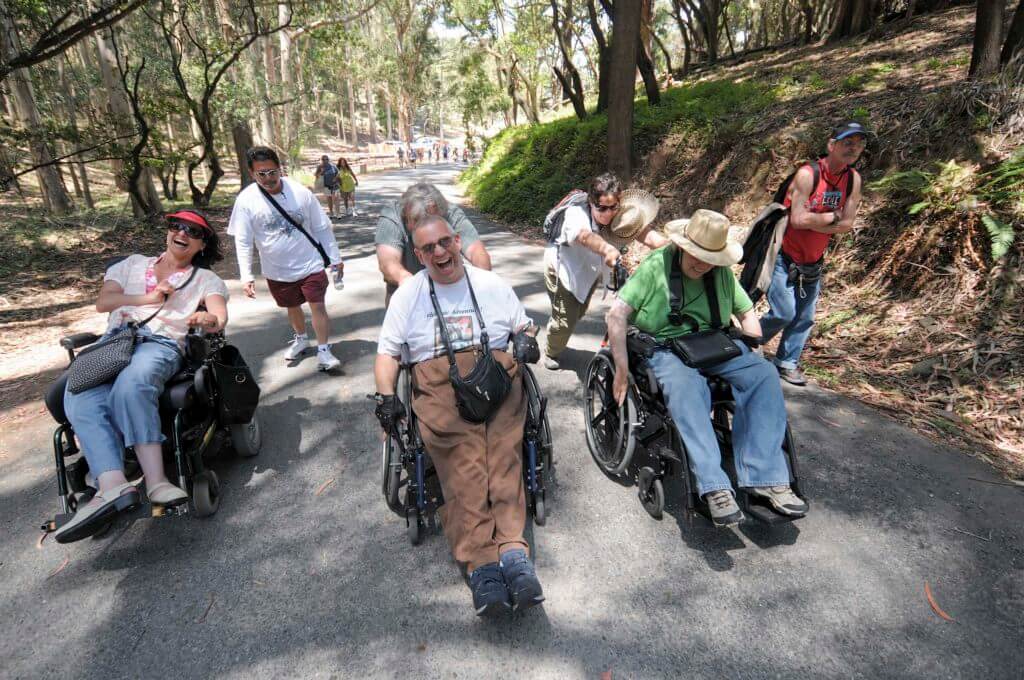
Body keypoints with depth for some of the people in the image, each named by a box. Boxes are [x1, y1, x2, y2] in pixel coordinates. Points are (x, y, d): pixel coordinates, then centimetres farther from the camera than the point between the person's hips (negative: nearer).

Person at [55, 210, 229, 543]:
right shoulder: (133, 263, 30)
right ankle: (112, 487, -48)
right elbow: (103, 302, 18)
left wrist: (211, 320, -24)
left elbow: (220, 315, 0)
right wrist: (147, 298, 4)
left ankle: (155, 481, -46)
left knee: (131, 385, -39)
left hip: (162, 343, -3)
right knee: (80, 399, -30)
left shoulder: (205, 278, 19)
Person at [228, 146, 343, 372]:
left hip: (310, 264, -2)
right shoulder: (246, 200, -11)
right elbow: (243, 241, -8)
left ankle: (323, 351, 8)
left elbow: (322, 228, -2)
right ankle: (301, 339, 44)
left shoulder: (300, 192, -11)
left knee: (318, 306, -5)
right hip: (277, 271, 2)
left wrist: (335, 258, 0)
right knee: (292, 307, 19)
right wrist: (246, 276, -15)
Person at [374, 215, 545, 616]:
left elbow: (523, 324, 29)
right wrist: (386, 396, 0)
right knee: (463, 462, -27)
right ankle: (481, 564, -36)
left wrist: (526, 339, 4)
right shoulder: (408, 295, 18)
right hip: (439, 385, -1)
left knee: (502, 453, -27)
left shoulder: (491, 284, 21)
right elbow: (387, 351, 16)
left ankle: (512, 550, -38)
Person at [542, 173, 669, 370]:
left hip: (589, 272, 5)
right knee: (565, 320, -7)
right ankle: (551, 353, 24)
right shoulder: (576, 214, -36)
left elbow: (644, 232, -43)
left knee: (579, 313, 23)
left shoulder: (621, 216, -25)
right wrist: (607, 249, -81)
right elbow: (586, 236, -59)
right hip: (562, 269, -5)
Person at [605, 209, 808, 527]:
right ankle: (714, 487, -38)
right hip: (665, 348, -5)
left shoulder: (722, 273, 10)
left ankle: (765, 477, -25)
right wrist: (622, 368, -21)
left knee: (764, 374, -22)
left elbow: (747, 313, 21)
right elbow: (616, 314, -13)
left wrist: (753, 352, 3)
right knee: (685, 388, -38)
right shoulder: (655, 266, -6)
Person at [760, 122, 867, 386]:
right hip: (784, 257, -6)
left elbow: (847, 224, -5)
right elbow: (798, 219, -27)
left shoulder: (854, 179, -1)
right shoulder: (808, 174, -19)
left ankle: (786, 362, 21)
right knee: (784, 313, -11)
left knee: (805, 317, 7)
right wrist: (832, 217, -14)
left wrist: (813, 221, -18)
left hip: (813, 262, 6)